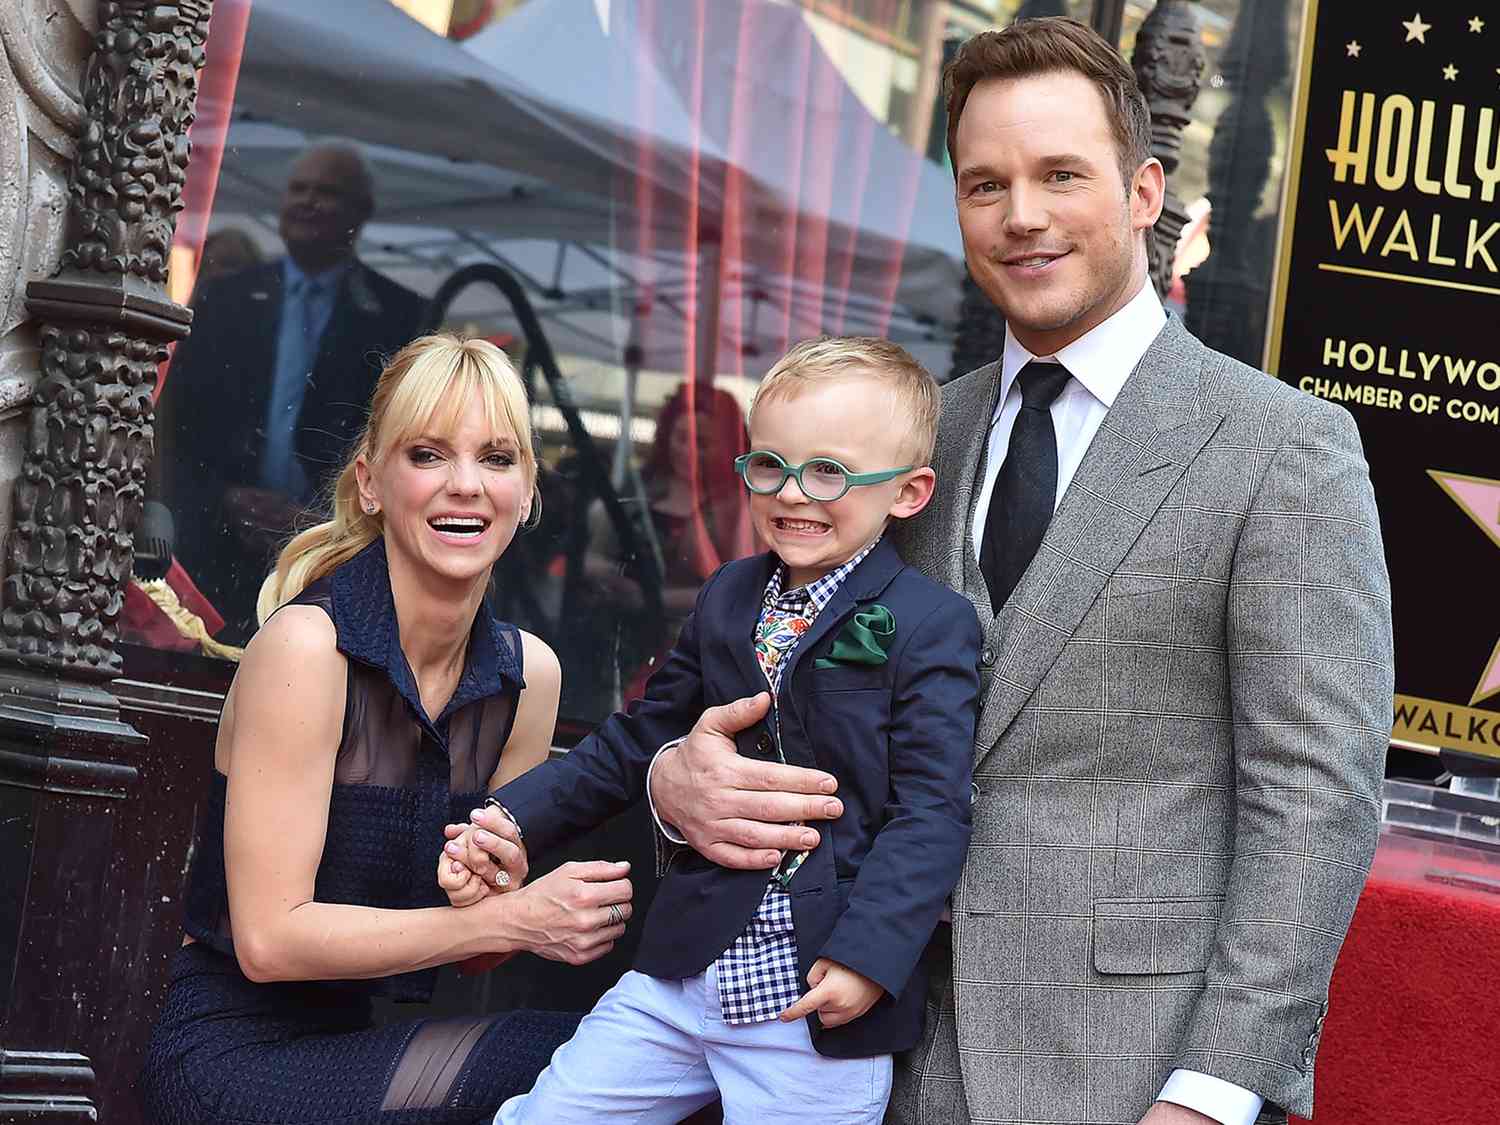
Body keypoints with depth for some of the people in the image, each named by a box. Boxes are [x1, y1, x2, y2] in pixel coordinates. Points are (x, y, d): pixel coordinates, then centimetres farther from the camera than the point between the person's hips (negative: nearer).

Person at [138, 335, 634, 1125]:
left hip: (350, 1042, 6)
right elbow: (270, 939, -18)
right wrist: (511, 920, -22)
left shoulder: (528, 674, 4)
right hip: (234, 1057, -6)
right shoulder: (308, 645, -15)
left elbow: (473, 950, 8)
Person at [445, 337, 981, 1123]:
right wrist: (507, 823, 10)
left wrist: (866, 954, -21)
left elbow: (930, 809, -12)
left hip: (816, 1007, -5)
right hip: (681, 977, 6)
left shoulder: (931, 628, -6)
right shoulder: (726, 601, 12)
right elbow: (635, 745, 20)